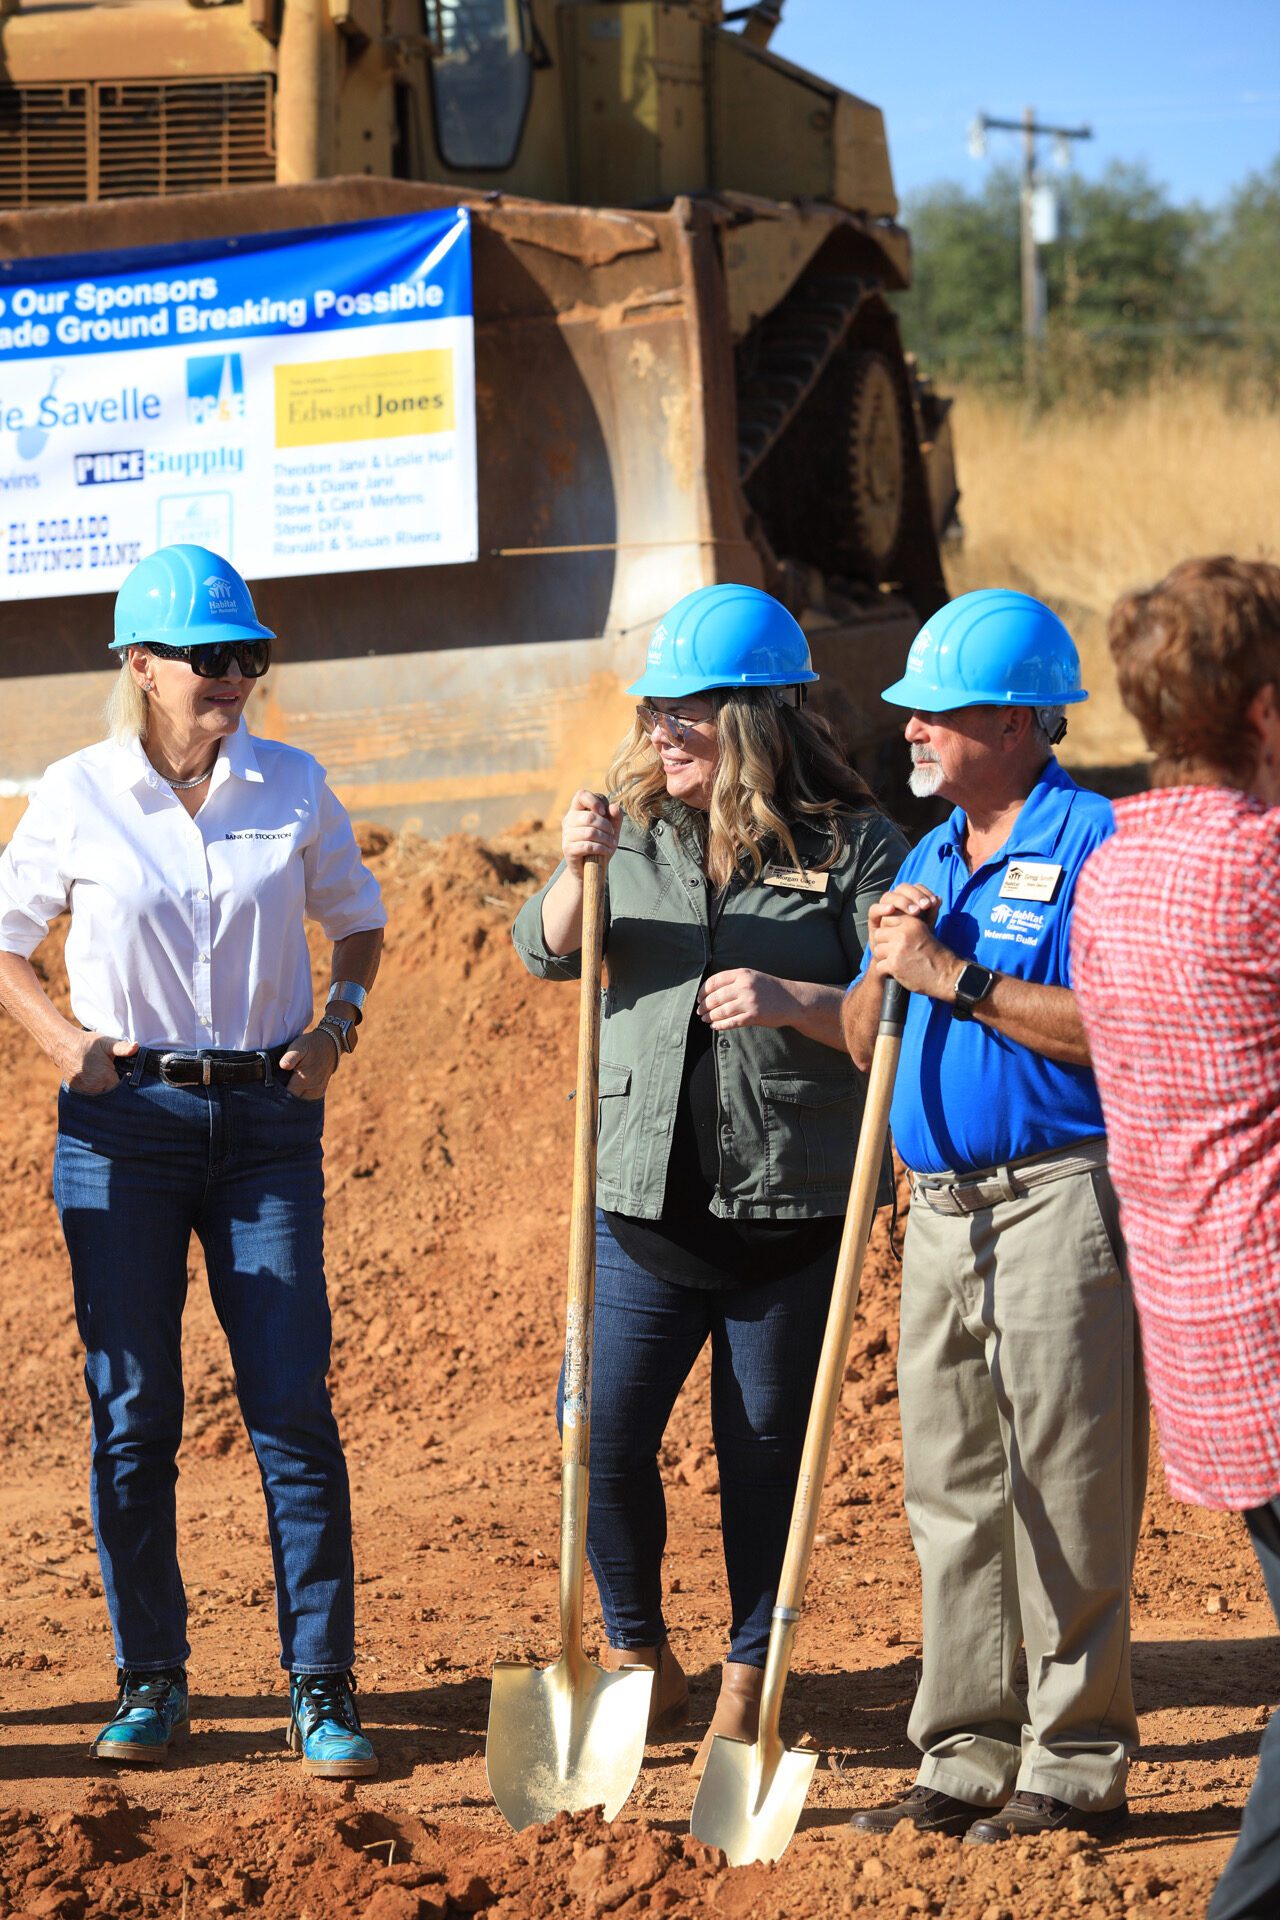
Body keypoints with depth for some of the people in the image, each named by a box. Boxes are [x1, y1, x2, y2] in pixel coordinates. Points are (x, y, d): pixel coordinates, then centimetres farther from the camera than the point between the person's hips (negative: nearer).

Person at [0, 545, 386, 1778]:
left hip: (266, 1120, 1)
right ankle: (150, 1679, 15)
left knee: (294, 1410, -5)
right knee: (131, 1415, 2)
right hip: (122, 1121, -1)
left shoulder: (293, 787, 3)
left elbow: (357, 919, 17)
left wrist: (338, 1023, 0)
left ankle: (322, 1691, 0)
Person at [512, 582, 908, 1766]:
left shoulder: (849, 845, -3)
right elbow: (549, 954, 2)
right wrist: (577, 875, -17)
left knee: (768, 1452, 7)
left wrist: (792, 1001, -22)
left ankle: (748, 1688, 22)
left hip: (790, 1211, -3)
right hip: (645, 1203, 3)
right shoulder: (637, 827, 8)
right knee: (602, 1441, -1)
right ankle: (639, 1660, 21)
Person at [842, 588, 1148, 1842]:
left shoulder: (1090, 844, -8)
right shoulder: (927, 859, 18)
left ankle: (1075, 1764, 1)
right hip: (940, 1209, 8)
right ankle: (968, 1759, 16)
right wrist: (885, 970, -2)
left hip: (1060, 1203, -8)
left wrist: (958, 980, -17)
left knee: (1066, 1495, -5)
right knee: (951, 1497, 10)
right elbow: (864, 1044, 18)